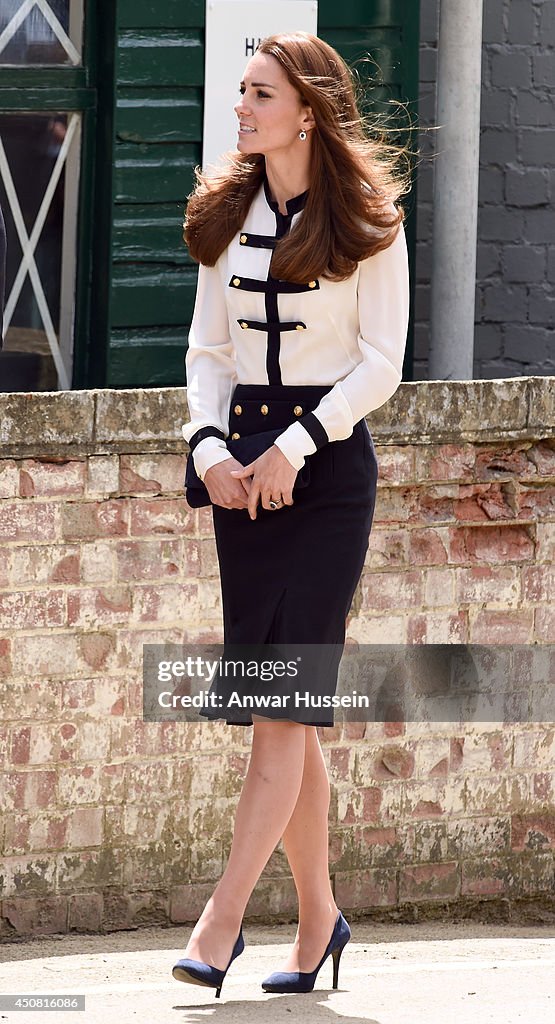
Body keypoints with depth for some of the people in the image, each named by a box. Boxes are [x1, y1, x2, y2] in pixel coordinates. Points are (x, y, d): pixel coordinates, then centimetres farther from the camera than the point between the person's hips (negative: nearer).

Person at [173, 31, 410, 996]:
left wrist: (292, 446, -16)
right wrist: (211, 450, -6)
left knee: (285, 700, -11)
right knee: (280, 709, 5)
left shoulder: (367, 222, -3)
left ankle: (220, 921, -16)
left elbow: (381, 361, -6)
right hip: (245, 466, 5)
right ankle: (317, 918, 14)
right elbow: (207, 351, 11)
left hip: (328, 458, -5)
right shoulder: (225, 218, 10)